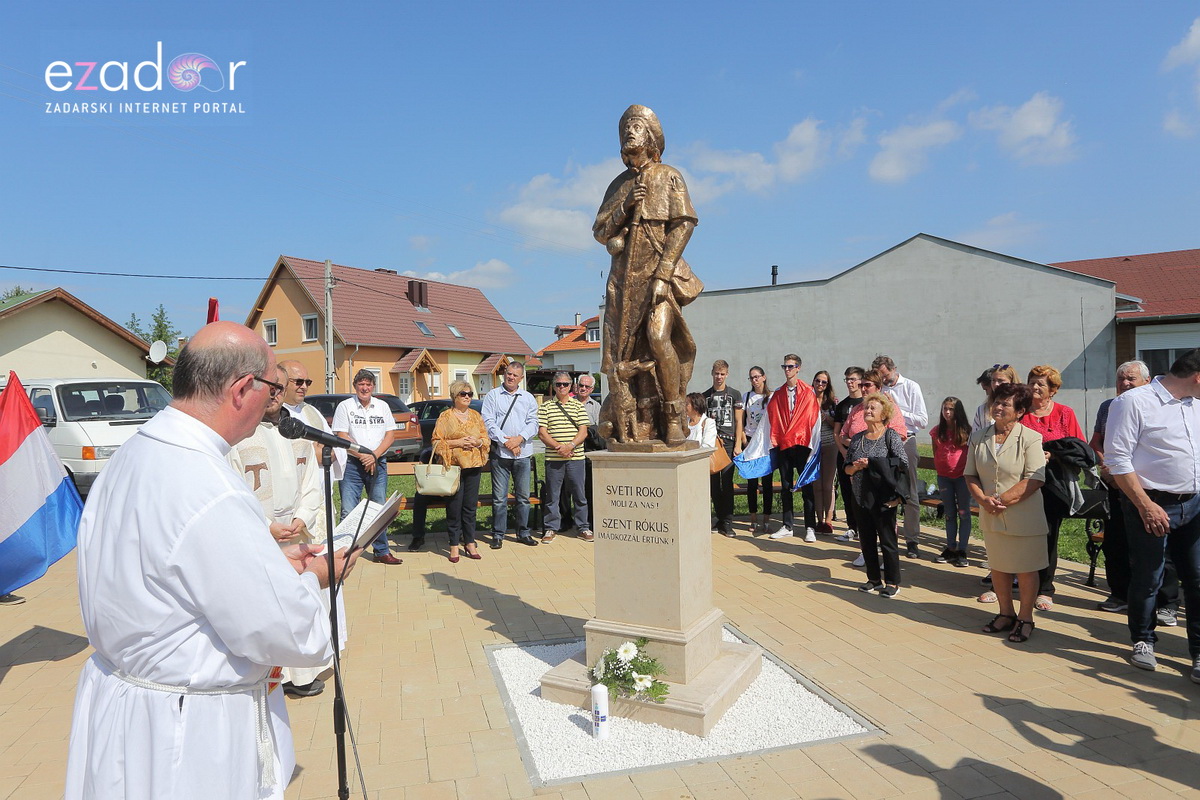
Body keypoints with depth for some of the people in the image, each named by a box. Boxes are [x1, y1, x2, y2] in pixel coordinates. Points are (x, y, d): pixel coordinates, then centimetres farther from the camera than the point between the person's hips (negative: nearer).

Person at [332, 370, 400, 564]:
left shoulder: (382, 406, 11)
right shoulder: (345, 406, 1)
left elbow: (390, 434, 6)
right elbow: (342, 436, -5)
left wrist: (374, 455, -8)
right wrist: (362, 455, -12)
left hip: (378, 463, 3)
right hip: (352, 464, -3)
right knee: (348, 511, -5)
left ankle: (382, 551, 16)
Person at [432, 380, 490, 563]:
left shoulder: (476, 416, 14)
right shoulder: (445, 416, 2)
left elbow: (487, 439, 14)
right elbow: (436, 441, -2)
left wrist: (477, 441, -7)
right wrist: (456, 442, -13)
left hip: (473, 465, 3)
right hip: (453, 465, -3)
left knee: (470, 505, 5)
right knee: (454, 505, -3)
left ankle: (470, 543, 15)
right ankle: (454, 545, 6)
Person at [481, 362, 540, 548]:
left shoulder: (528, 398, 13)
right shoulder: (492, 396, 5)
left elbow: (533, 423, 6)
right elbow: (488, 422, -4)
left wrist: (519, 439, -10)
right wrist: (505, 442, -12)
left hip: (523, 453, 3)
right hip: (500, 453, -2)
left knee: (523, 496, 7)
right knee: (499, 497, 0)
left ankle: (524, 533, 18)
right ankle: (498, 535, 10)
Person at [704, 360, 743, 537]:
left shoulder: (734, 394, 9)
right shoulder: (705, 396, 14)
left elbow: (738, 421, 6)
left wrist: (738, 444, -2)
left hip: (729, 443, -2)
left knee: (727, 483, -8)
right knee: (714, 483, 3)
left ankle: (727, 523, -5)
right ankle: (720, 520, 13)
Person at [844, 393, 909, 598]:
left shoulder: (891, 436, -6)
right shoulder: (857, 438, 9)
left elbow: (903, 467, -10)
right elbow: (847, 469, 12)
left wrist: (897, 495, -15)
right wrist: (856, 466, -8)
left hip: (884, 499, -5)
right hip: (862, 498, 5)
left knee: (888, 541, 3)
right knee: (866, 541, 12)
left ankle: (892, 583, 15)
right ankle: (874, 579, 26)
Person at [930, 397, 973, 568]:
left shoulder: (966, 431, -4)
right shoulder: (937, 431, 4)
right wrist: (939, 468, 5)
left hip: (962, 475, -3)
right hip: (944, 476, 3)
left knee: (964, 513, 1)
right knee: (949, 514, 11)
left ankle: (962, 551, 8)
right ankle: (951, 548, 19)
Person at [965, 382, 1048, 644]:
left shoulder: (1030, 438, -10)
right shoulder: (978, 437, 4)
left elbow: (1035, 479, -16)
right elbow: (970, 475, 5)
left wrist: (1002, 500, -20)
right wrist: (983, 499, -12)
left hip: (1024, 516, -5)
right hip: (991, 517, 5)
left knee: (1026, 569, 6)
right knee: (997, 566, 15)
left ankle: (1025, 618, 23)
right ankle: (1006, 613, 32)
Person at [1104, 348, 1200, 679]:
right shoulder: (1134, 402, -11)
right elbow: (1117, 459, -15)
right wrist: (1146, 506, -16)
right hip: (1153, 506, -6)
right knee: (1147, 578, 6)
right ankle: (1142, 640, 25)